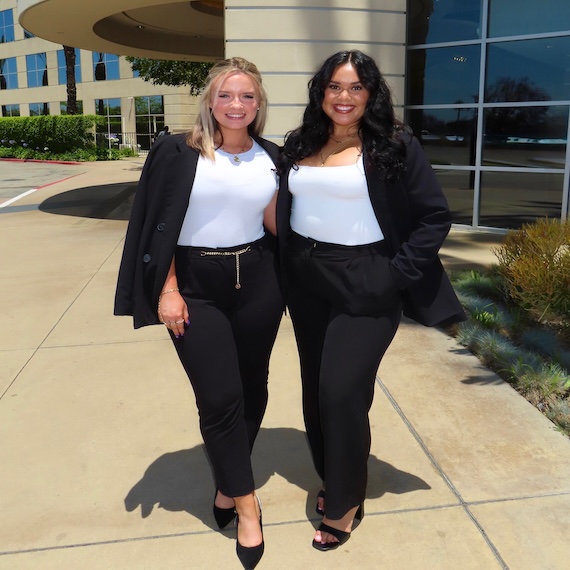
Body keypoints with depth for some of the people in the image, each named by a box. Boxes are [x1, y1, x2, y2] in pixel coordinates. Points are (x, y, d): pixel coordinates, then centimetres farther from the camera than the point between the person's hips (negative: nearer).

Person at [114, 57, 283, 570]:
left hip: (257, 281, 4)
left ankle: (228, 483, 33)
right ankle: (246, 502, 16)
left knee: (251, 388, 10)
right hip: (196, 286, -3)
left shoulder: (271, 158, 6)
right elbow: (161, 226, -5)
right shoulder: (180, 153, -4)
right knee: (220, 398, -3)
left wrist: (274, 206, -6)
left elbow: (277, 229, 12)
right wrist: (168, 290, -9)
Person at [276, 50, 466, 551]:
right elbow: (282, 210, 16)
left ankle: (344, 502, 17)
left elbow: (435, 217, -6)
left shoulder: (396, 145, -6)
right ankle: (335, 479, 35)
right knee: (316, 389, 13)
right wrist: (283, 266, 5)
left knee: (342, 391, -6)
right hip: (306, 284, 6)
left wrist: (396, 273, -13)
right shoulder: (299, 146, 8)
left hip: (365, 285, -5)